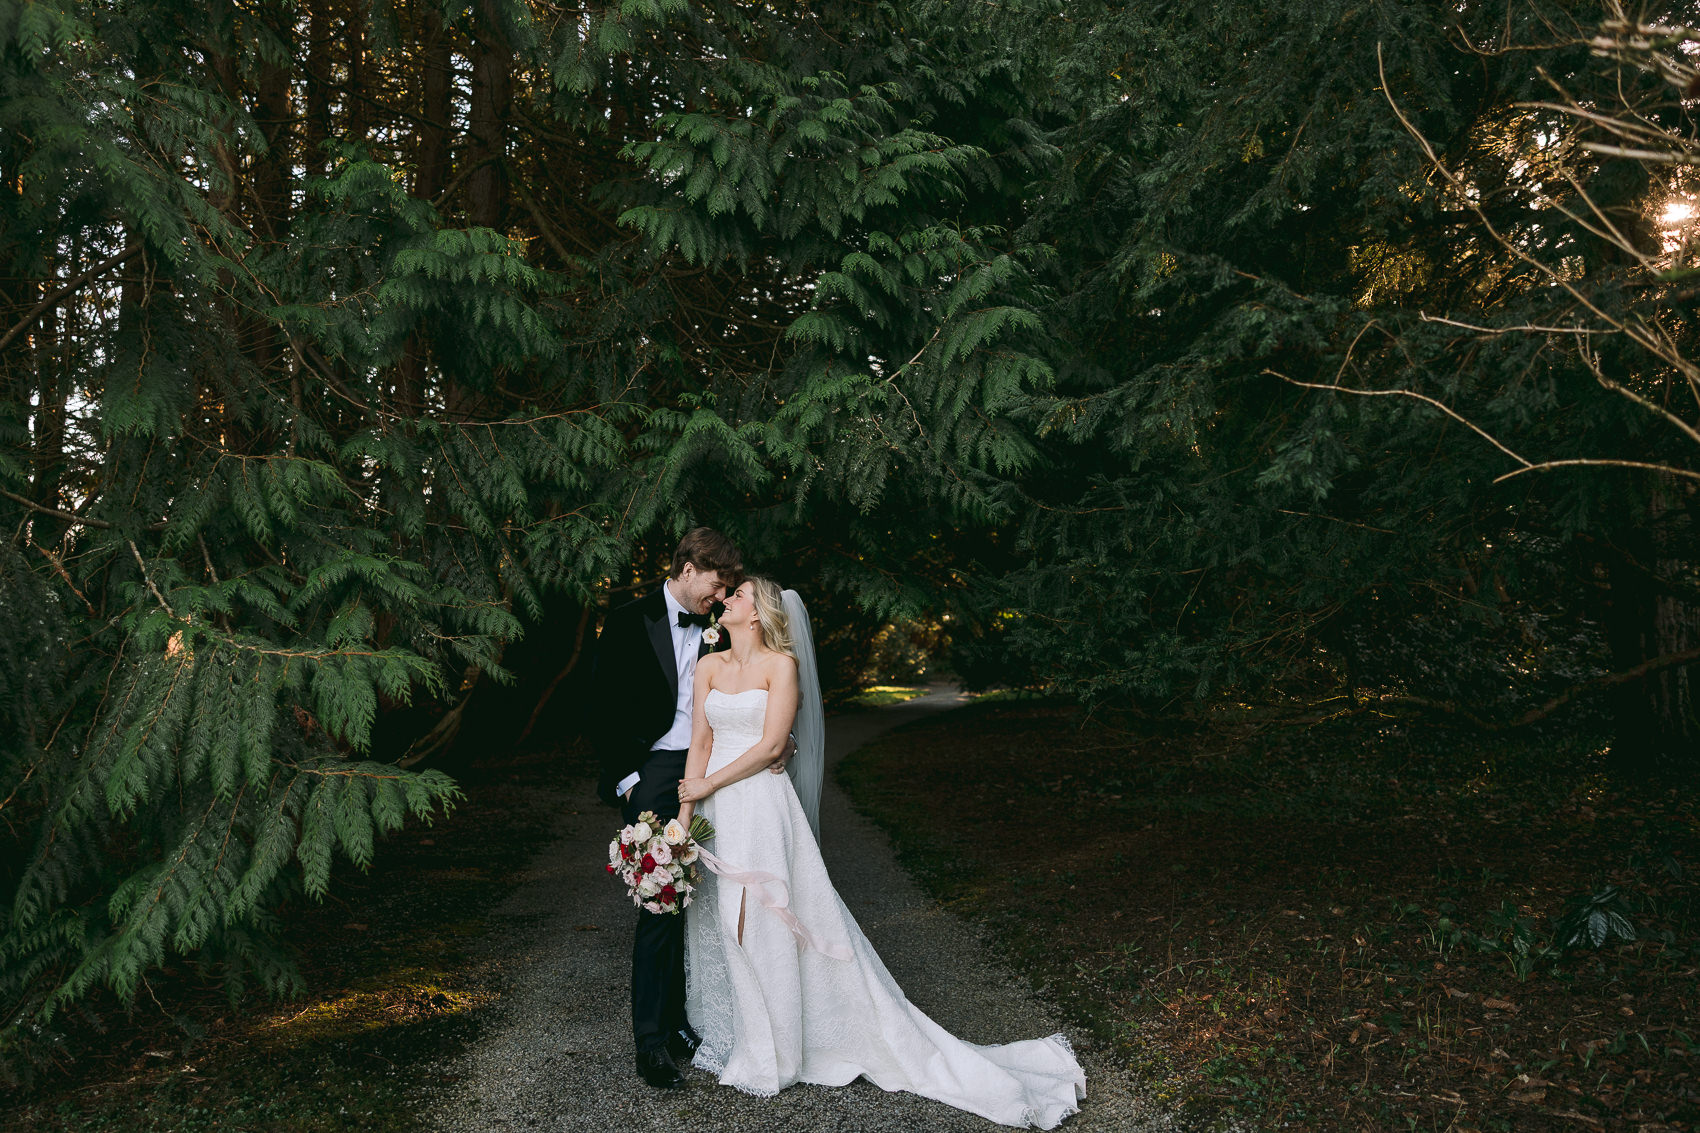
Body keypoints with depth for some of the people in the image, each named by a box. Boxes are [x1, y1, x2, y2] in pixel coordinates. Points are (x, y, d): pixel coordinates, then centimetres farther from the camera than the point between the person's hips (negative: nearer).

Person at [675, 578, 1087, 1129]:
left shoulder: (782, 664, -7)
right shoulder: (709, 666, 10)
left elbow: (769, 744, -13)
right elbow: (700, 743, 6)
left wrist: (708, 785, -11)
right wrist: (684, 815, -2)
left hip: (762, 807, -6)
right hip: (715, 811, 6)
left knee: (759, 920, -4)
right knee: (715, 922, 12)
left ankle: (767, 1056, 12)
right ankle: (728, 1035, 31)